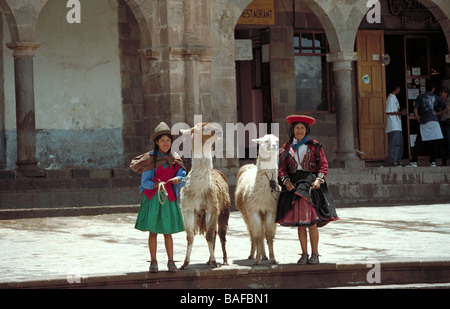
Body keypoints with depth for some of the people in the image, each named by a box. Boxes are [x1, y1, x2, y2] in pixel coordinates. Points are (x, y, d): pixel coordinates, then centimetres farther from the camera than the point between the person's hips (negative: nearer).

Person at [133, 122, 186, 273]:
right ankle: (153, 262, 6)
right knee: (153, 231, 1)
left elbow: (183, 179, 5)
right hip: (152, 198, -2)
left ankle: (171, 262, 7)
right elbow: (145, 182, -6)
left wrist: (178, 179, -18)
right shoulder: (151, 158, -4)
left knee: (167, 231, 3)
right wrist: (156, 185, -25)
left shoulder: (175, 159, 5)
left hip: (168, 198, 2)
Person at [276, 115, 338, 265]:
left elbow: (323, 165, 4)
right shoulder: (287, 148, 13)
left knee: (312, 220, -10)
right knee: (299, 221, 2)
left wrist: (319, 180, -11)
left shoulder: (314, 146, 6)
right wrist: (285, 181, -8)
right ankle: (304, 254, 7)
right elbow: (281, 168, 9)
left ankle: (315, 254, -4)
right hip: (293, 184, 3)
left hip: (311, 183, -3)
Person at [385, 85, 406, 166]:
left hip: (397, 125, 10)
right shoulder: (391, 98, -11)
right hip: (393, 127, -10)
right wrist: (400, 113, -15)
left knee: (399, 143, 10)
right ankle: (392, 161, -10)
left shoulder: (394, 98, 20)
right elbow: (388, 112, -17)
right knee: (394, 143, -10)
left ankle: (398, 160, 15)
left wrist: (401, 112, 9)